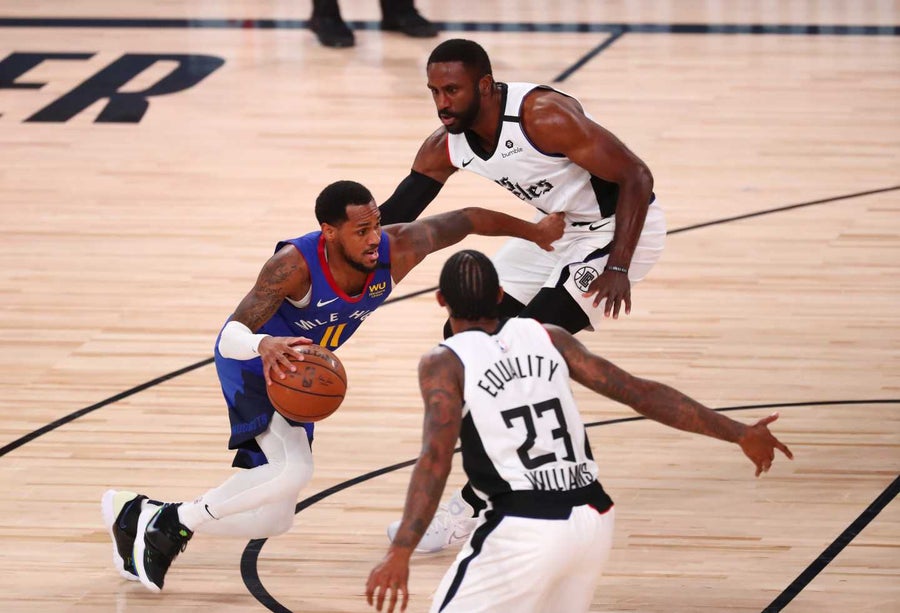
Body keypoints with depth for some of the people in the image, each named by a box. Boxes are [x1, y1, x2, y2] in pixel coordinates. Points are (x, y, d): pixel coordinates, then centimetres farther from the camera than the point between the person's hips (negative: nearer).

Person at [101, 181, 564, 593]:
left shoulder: (397, 250, -24)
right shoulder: (295, 265, -37)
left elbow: (467, 219, -8)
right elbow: (231, 337, -44)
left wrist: (535, 231, 5)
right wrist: (264, 344, -67)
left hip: (298, 372, 7)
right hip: (255, 365, -7)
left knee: (274, 517, 8)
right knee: (292, 471, -33)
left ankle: (142, 517, 21)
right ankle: (171, 522, -15)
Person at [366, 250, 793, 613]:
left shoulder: (444, 363, -1)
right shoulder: (547, 337, 13)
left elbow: (436, 458, -16)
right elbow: (642, 393, 9)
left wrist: (400, 552, -25)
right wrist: (739, 433, 14)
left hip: (524, 528, -6)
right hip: (593, 518, 6)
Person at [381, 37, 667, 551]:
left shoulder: (544, 116, -31)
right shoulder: (445, 147, -9)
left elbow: (635, 176, -27)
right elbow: (393, 220, 0)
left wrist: (617, 267, -33)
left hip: (620, 230, -9)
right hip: (559, 230, 9)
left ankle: (474, 507, -8)